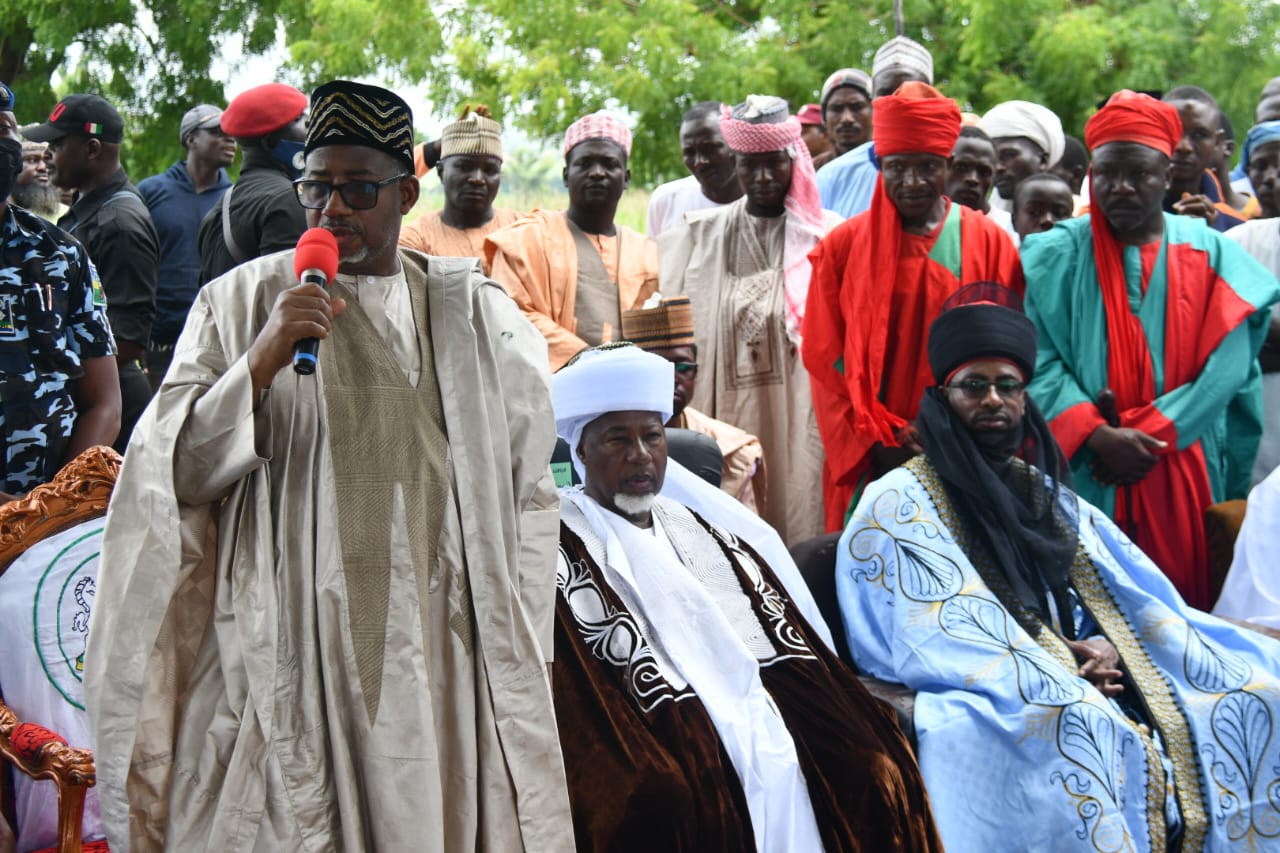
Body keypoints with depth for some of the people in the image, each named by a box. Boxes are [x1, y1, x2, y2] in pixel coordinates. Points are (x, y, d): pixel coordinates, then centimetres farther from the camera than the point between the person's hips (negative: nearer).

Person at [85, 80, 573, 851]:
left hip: (443, 638, 2)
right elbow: (177, 475, -3)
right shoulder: (241, 302, 4)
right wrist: (262, 362, -17)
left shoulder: (476, 314, 10)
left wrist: (520, 650, 7)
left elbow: (531, 490, 12)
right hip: (292, 640, -2)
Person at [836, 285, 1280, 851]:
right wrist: (1058, 657, -12)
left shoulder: (1049, 495, 21)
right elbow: (939, 635, -10)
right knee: (1081, 733, -38)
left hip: (1091, 682, 7)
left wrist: (1106, 643, -7)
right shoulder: (900, 506, 0)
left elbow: (1129, 593, 16)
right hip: (987, 701, -7)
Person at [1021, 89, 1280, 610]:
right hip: (1083, 473, -1)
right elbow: (1041, 362, -7)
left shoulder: (1211, 255, 6)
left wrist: (1147, 436, -12)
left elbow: (1226, 368, -3)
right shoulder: (1058, 255, 3)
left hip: (1184, 478, 1)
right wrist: (1098, 436, -20)